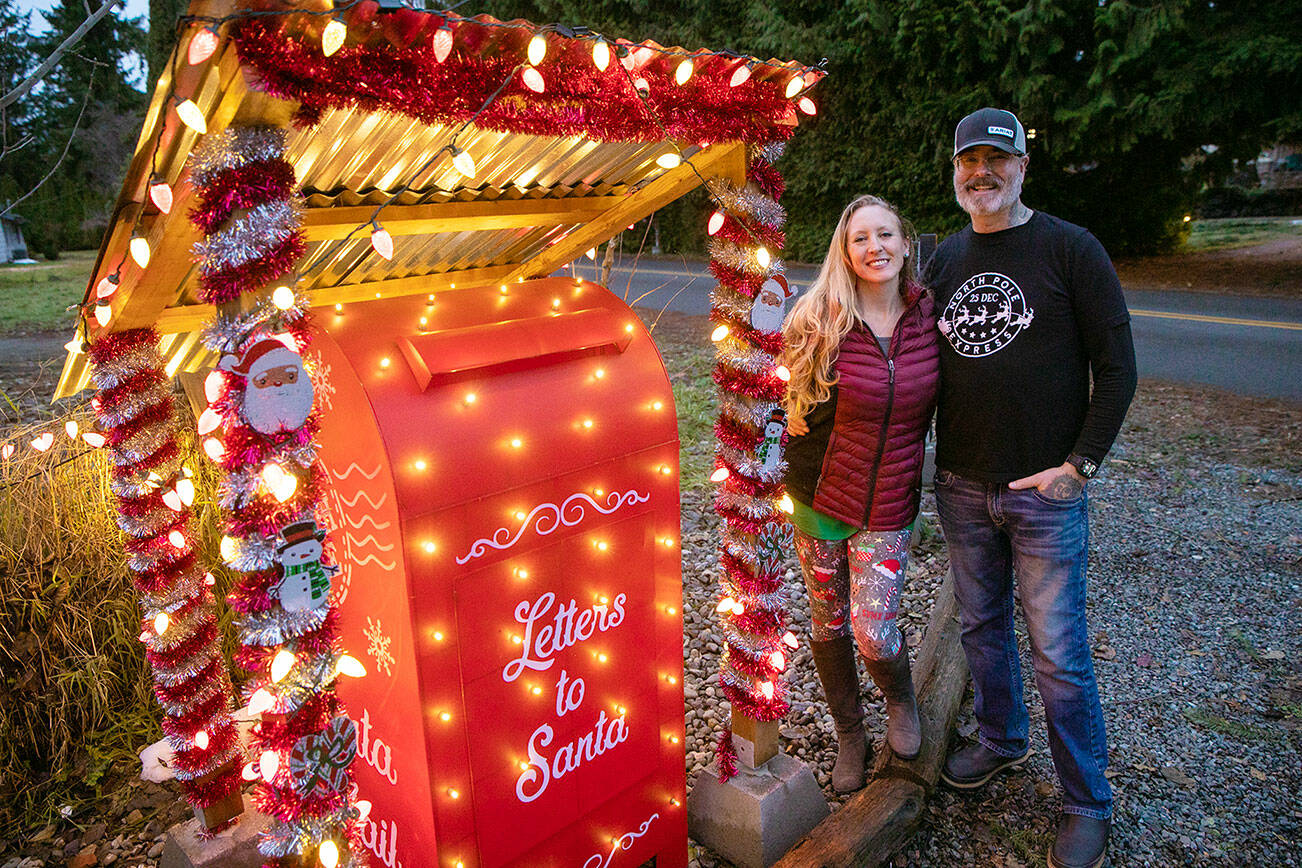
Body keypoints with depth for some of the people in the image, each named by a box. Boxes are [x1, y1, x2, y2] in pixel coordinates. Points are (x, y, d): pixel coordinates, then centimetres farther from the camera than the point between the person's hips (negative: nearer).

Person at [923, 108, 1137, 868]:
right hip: (961, 486, 5)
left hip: (1046, 491, -4)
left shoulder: (1070, 249, -6)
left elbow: (1117, 367, -6)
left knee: (1059, 654, 3)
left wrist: (1079, 464, -13)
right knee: (982, 627, 18)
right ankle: (1001, 739, 41)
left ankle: (1089, 804, 22)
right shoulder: (945, 259, 8)